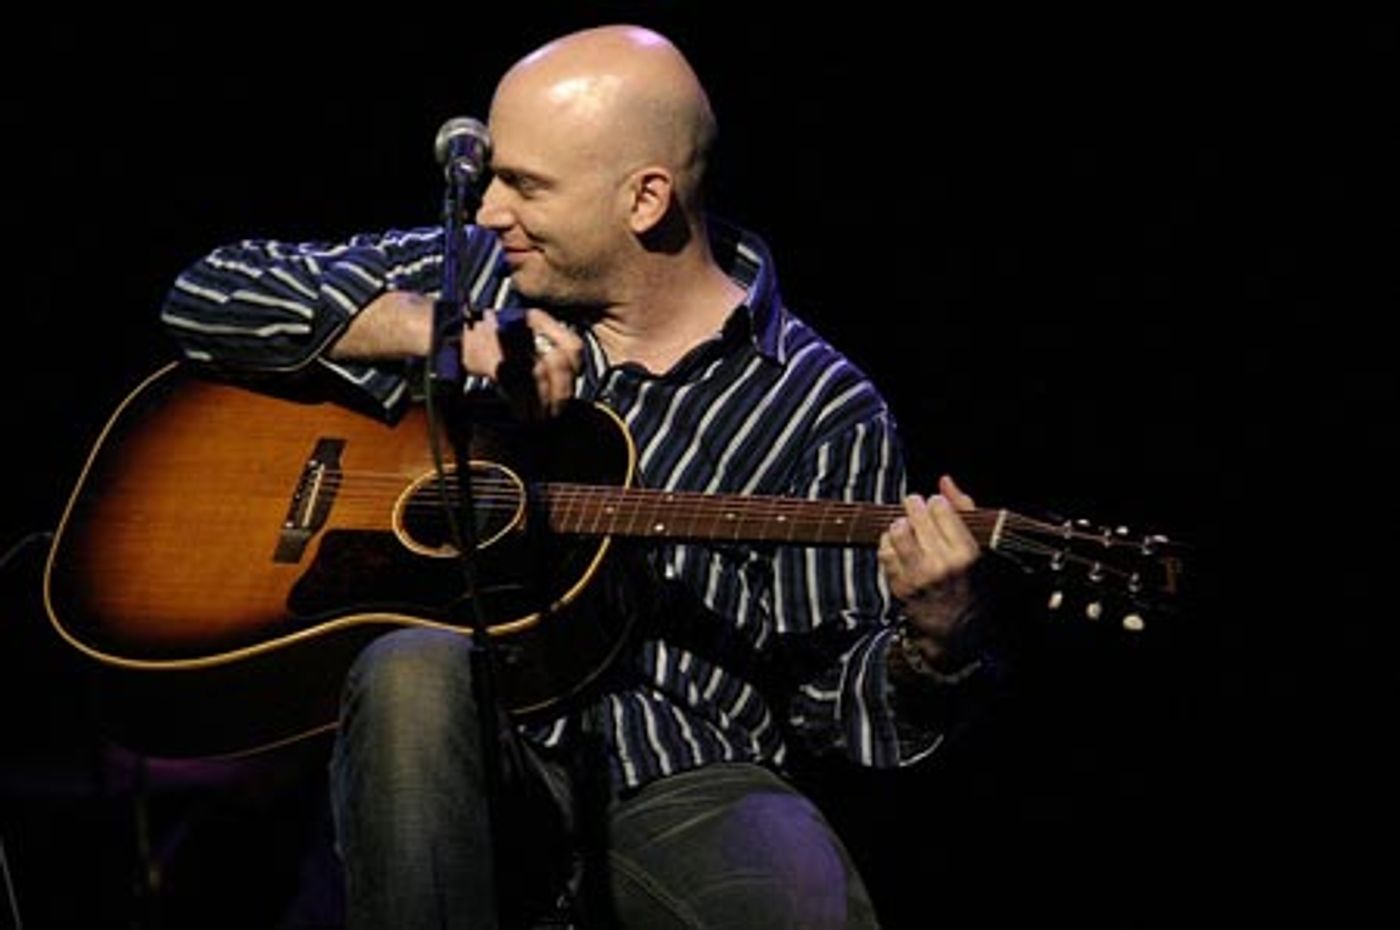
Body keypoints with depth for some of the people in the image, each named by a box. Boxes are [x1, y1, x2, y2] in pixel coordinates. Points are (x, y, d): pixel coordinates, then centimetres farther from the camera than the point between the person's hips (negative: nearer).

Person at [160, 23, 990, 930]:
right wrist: (433, 330, -4)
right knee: (413, 672, -33)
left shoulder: (818, 409, 3)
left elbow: (840, 693, 4)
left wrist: (932, 640, -19)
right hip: (473, 766, 3)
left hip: (680, 780, -2)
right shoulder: (471, 276, 11)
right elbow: (208, 298, 9)